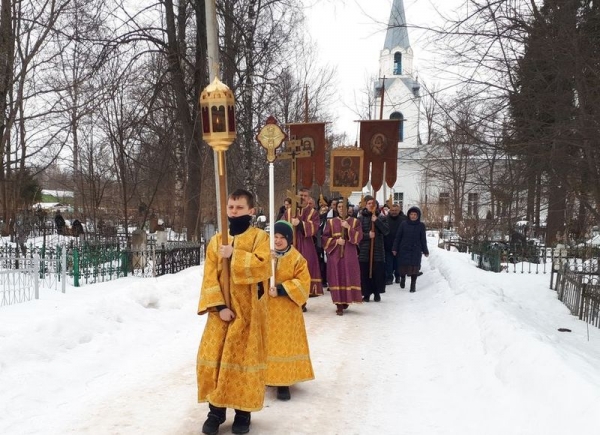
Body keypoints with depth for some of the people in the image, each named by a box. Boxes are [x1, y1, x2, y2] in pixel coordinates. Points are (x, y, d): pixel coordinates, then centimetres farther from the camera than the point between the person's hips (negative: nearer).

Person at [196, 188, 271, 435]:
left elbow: (263, 266, -20)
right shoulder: (216, 241, 5)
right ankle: (216, 410, 16)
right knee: (212, 358, 2)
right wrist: (219, 306, -13)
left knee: (245, 358, 3)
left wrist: (234, 255, -23)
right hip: (222, 310, 3)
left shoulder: (259, 237, -3)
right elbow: (210, 277, -1)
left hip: (249, 310, -3)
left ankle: (243, 411, 16)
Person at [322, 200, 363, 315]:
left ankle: (346, 301, 14)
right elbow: (325, 237, 4)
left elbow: (359, 237, -4)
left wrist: (348, 227, -15)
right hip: (335, 253, 0)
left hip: (350, 254, 0)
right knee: (337, 277, -4)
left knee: (349, 277, -1)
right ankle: (339, 305, -1)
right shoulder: (330, 222, 8)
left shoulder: (355, 221, 6)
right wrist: (336, 241, -11)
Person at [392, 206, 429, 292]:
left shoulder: (421, 225, 0)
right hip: (404, 250, 0)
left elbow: (423, 239, 5)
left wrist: (425, 251, 6)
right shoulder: (403, 224, 0)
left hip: (416, 251, 0)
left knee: (414, 268, -3)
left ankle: (413, 285, 9)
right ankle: (402, 279, 35)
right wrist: (395, 249, 2)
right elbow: (398, 237, 3)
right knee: (403, 266, 5)